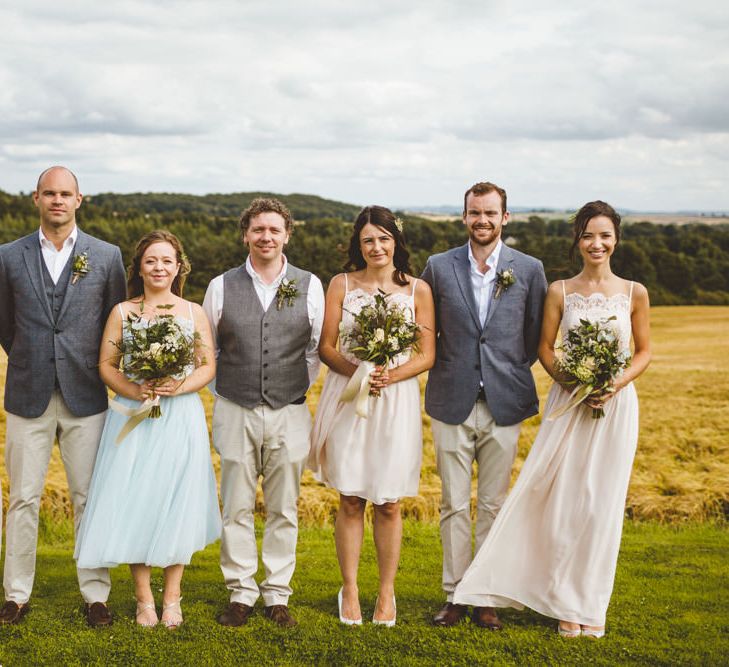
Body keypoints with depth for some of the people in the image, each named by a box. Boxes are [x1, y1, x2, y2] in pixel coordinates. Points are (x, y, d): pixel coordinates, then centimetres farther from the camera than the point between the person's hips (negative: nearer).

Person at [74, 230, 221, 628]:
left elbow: (209, 367, 3)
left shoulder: (193, 312, 6)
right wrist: (134, 390, -15)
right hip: (133, 417, 0)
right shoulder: (122, 312, 6)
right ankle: (144, 599, 11)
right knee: (134, 504, -1)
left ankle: (171, 599, 13)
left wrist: (180, 386, -15)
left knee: (176, 505, 1)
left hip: (181, 417, 0)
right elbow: (106, 365, 2)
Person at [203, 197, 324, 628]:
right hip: (235, 413, 0)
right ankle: (241, 595, 13)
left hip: (290, 413, 0)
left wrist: (297, 389, 7)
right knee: (237, 509, 3)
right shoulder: (222, 287, 2)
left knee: (284, 511, 6)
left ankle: (278, 596, 15)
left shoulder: (310, 286, 2)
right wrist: (226, 390, 9)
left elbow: (318, 349, 10)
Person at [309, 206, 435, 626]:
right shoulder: (342, 284, 3)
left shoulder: (418, 289, 2)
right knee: (351, 501, 3)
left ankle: (387, 595, 16)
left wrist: (391, 375, -16)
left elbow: (428, 355, 1)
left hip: (397, 399, 0)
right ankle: (350, 591, 15)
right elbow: (326, 347, 2)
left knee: (389, 504, 4)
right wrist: (356, 371, -16)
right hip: (347, 398, 1)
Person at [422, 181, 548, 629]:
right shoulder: (439, 267, 2)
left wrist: (512, 373, 4)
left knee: (494, 505, 7)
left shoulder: (530, 269, 1)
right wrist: (443, 372, 5)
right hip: (452, 404, 0)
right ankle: (455, 596, 15)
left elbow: (537, 336, 9)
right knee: (454, 505, 5)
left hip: (504, 404, 0)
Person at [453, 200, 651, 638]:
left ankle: (592, 604, 15)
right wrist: (569, 381, -12)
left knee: (602, 504, 3)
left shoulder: (634, 293, 2)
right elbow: (545, 348, 5)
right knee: (562, 501, -3)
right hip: (568, 403, 0)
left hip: (616, 405, 0)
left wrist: (617, 384, -10)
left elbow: (644, 352, 7)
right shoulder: (560, 291, 3)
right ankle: (567, 601, 12)